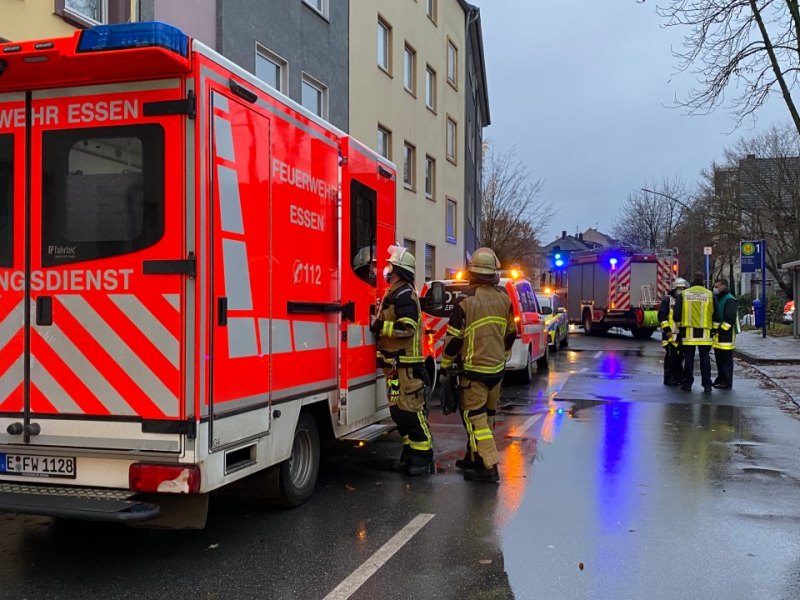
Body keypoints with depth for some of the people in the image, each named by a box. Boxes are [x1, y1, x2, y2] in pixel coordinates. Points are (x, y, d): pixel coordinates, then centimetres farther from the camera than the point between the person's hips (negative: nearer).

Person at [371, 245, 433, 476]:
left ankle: (423, 456, -2)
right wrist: (378, 324, 17)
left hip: (406, 365, -10)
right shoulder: (394, 294, 18)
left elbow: (408, 327, -24)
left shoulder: (404, 294, -14)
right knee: (397, 409, 12)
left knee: (411, 409, -9)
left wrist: (379, 326, -19)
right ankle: (410, 452, 20)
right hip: (395, 363, 10)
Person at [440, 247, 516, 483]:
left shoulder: (466, 301, -16)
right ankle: (473, 458, 29)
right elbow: (510, 335, 13)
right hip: (497, 369, 6)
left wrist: (446, 368, 0)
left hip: (474, 369, -6)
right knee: (486, 415, 16)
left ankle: (489, 467, -7)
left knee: (475, 417, -2)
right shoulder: (505, 299, 2)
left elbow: (454, 339, -13)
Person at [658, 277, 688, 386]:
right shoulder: (667, 299, -1)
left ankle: (679, 377, 20)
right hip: (671, 333, -6)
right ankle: (669, 378, 0)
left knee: (679, 356, 11)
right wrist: (666, 329, -17)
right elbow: (662, 315, -9)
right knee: (671, 356, -4)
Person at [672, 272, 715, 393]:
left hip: (688, 331, 0)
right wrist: (713, 327, 18)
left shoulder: (683, 294, 0)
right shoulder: (710, 295, 1)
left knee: (689, 358, 5)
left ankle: (687, 384, 7)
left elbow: (676, 313, -1)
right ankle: (707, 385, 5)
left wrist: (678, 324, 15)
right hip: (705, 332, 0)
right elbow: (715, 314, 5)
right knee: (705, 358, 5)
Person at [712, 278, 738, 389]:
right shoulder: (718, 299, 19)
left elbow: (730, 318, -21)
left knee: (726, 359, -5)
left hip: (726, 335, -10)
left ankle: (727, 382, -2)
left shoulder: (729, 300, -13)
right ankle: (720, 379, 22)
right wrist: (715, 329, 15)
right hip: (718, 335, 10)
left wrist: (721, 329, -20)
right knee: (719, 358, 14)